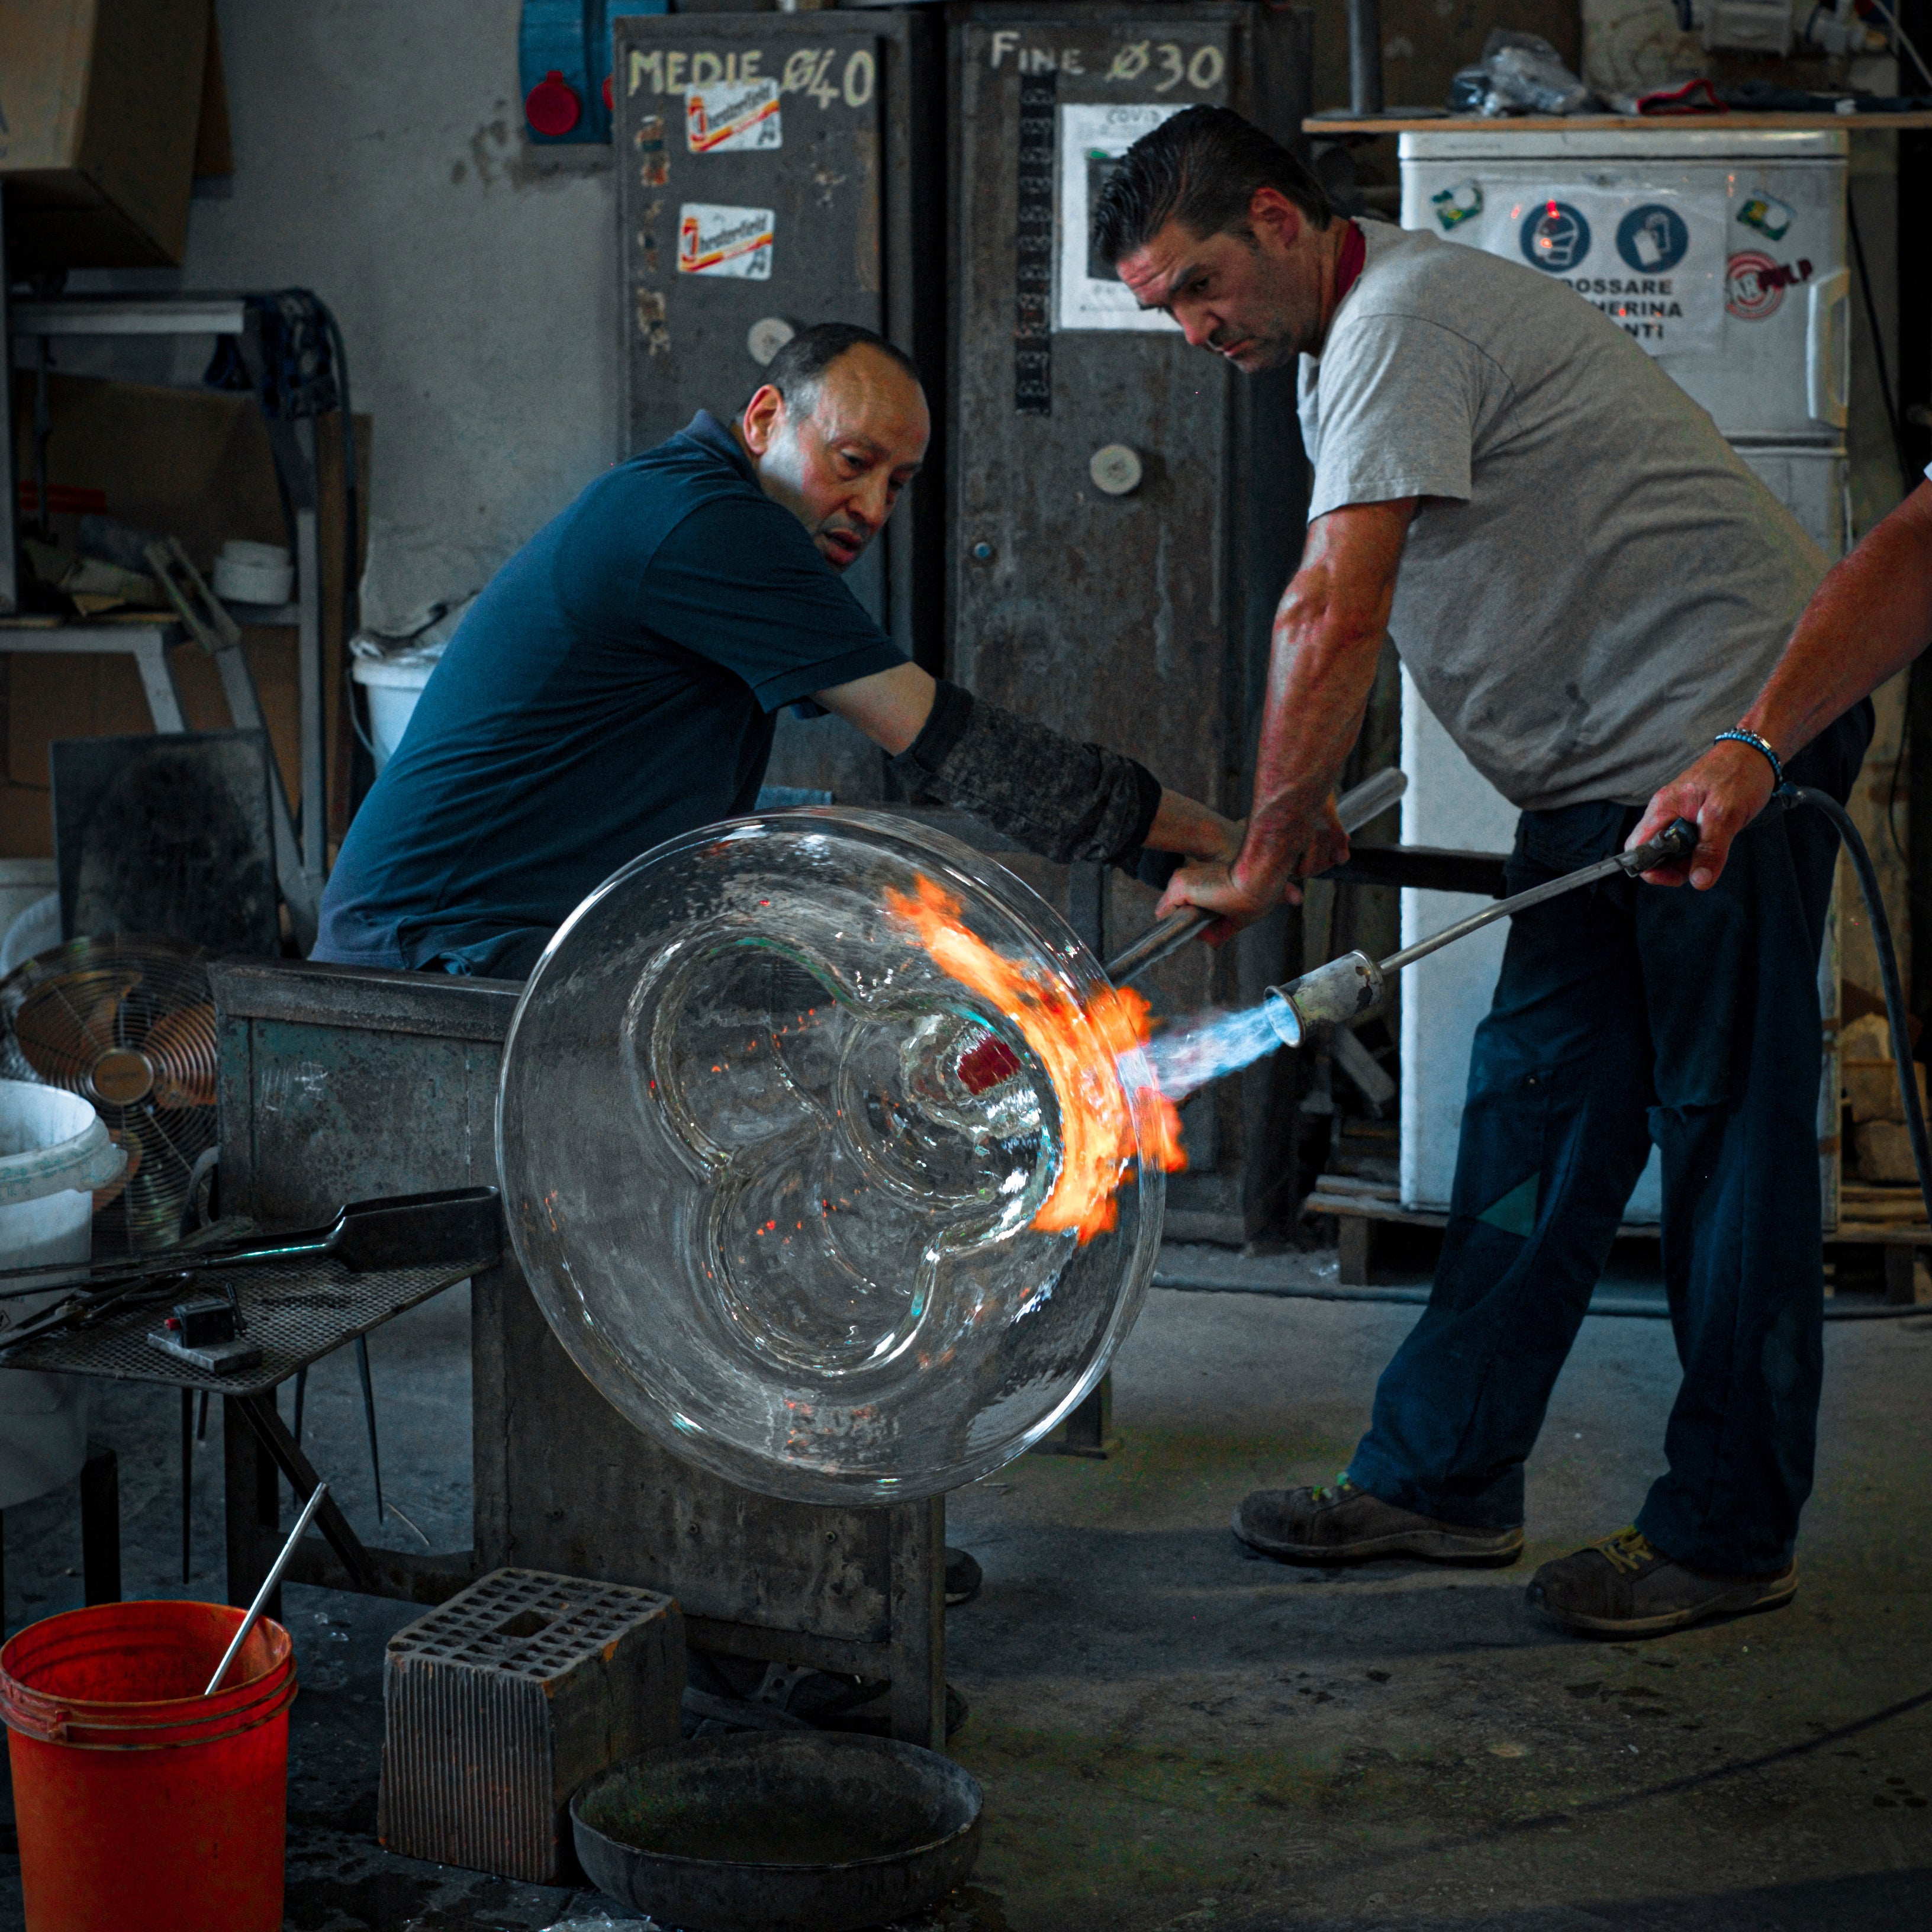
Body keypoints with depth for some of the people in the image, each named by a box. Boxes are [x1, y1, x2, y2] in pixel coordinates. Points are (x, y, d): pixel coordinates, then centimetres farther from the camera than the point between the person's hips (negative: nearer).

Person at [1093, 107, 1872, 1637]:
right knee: (1538, 1109, 10)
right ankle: (1447, 1479, 15)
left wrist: (1256, 860, -17)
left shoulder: (1402, 322, -18)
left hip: (1731, 720, -10)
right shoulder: (1346, 340, 15)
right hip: (1607, 764, 10)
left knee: (1727, 1126, -4)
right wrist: (1306, 805, 12)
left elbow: (1337, 621, -23)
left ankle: (1728, 1536, 3)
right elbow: (1330, 613, 21)